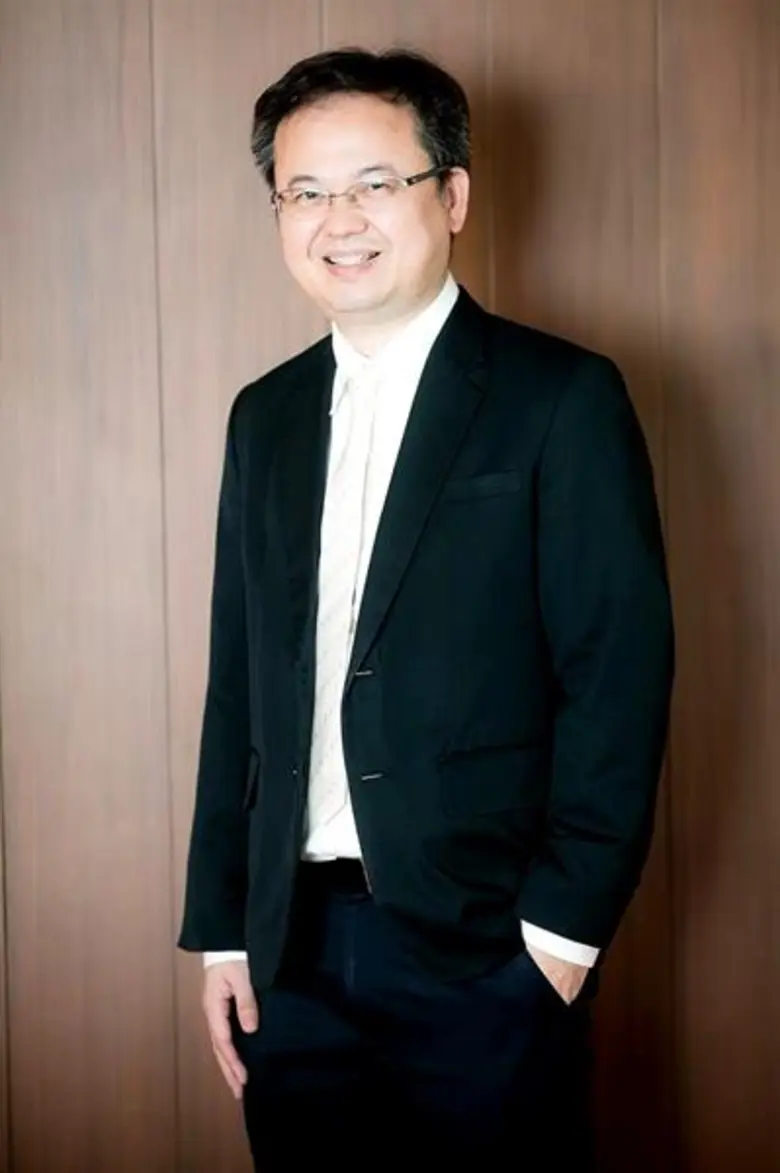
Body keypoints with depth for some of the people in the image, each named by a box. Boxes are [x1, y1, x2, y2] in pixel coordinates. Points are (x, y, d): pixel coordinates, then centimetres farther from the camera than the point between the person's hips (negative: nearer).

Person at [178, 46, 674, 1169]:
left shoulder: (562, 400, -6)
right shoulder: (266, 415, 10)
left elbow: (621, 674, -9)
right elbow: (237, 684, 10)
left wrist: (565, 921, -12)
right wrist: (221, 926, 8)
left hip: (484, 948, -4)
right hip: (292, 948, 5)